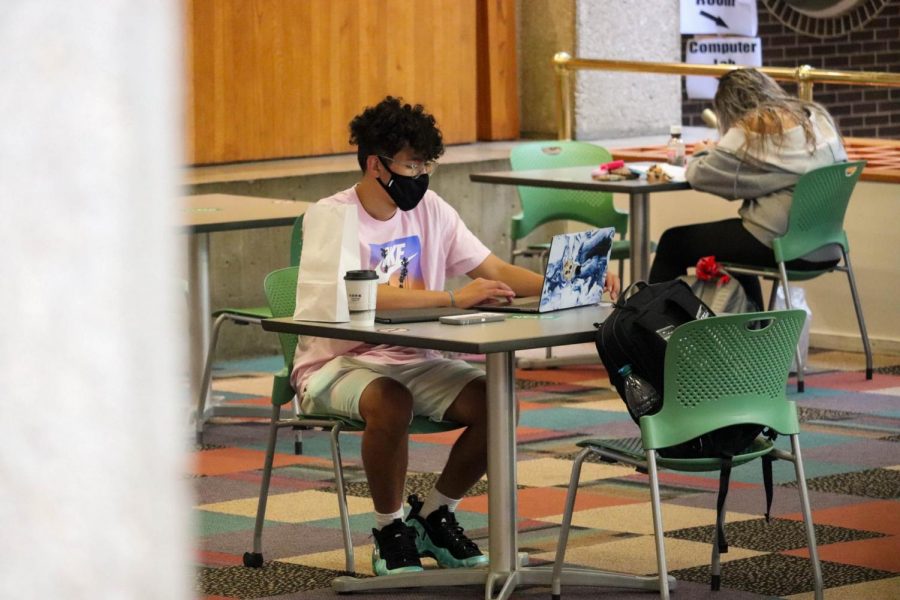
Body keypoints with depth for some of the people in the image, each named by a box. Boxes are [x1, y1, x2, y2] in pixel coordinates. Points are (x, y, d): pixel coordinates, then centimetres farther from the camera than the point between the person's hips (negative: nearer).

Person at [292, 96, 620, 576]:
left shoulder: (430, 210, 5)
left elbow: (495, 270, 5)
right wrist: (455, 298, -36)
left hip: (414, 359, 6)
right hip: (337, 364, -6)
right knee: (390, 402, -37)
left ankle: (434, 515, 7)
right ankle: (390, 530, -12)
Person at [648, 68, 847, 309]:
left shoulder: (754, 128, -10)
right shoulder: (818, 117, 11)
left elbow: (700, 175, -10)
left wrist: (702, 154, 13)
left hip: (780, 247, -8)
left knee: (672, 243, 9)